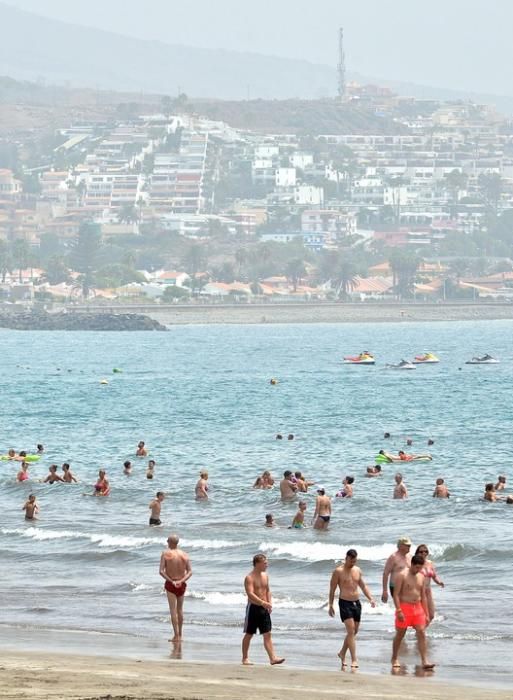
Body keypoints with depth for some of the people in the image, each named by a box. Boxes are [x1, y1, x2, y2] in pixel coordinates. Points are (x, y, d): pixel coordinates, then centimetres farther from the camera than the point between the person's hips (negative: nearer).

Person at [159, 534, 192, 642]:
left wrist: (171, 581, -13)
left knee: (173, 610, -2)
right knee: (180, 609, 17)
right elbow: (190, 572, -5)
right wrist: (181, 581, -13)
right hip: (181, 585, 4)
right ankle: (180, 634, 24)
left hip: (170, 584, -4)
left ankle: (176, 635, -9)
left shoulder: (166, 554, -9)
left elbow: (161, 571, -16)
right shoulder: (184, 555, 1)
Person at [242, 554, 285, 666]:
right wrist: (263, 603, -34)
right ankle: (245, 658, 15)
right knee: (248, 635, 5)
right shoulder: (250, 578, -13)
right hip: (253, 608, -6)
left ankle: (273, 658, -8)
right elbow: (250, 594, -24)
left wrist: (269, 603, 4)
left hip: (264, 609, 6)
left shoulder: (265, 576, 10)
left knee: (267, 634, -1)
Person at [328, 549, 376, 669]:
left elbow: (363, 586, 17)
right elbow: (332, 589, -4)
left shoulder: (357, 570, 10)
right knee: (351, 631, -14)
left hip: (356, 603, 6)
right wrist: (331, 606, -7)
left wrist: (370, 599, 4)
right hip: (345, 603, -6)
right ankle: (354, 660, -17)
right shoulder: (338, 571, -6)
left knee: (354, 632, 12)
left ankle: (342, 653, 32)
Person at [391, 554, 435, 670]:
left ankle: (424, 661, -12)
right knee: (400, 634, 6)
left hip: (418, 608, 5)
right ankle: (395, 659, 23)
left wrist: (426, 614, 13)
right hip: (404, 607, -5)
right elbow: (396, 594, -10)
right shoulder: (402, 576, -7)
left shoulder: (421, 577, 11)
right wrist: (399, 610, -19)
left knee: (422, 633, -7)